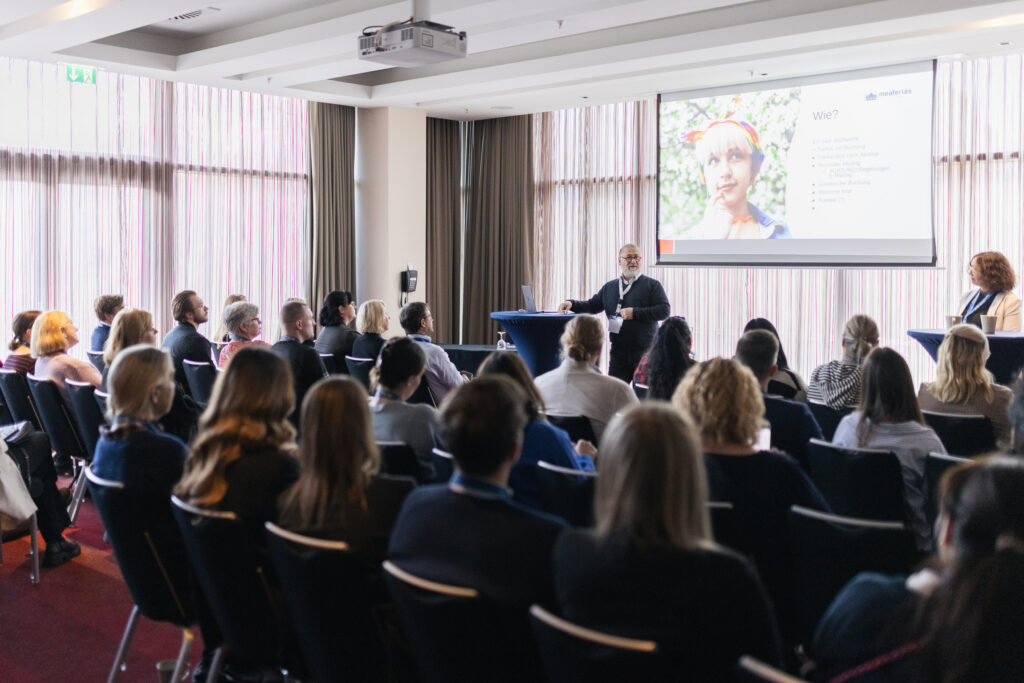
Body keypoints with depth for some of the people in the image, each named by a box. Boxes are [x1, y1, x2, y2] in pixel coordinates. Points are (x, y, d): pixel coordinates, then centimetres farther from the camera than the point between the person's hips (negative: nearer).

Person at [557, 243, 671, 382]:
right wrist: (572, 304, -5)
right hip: (618, 352, 3)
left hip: (644, 353, -3)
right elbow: (592, 305, 13)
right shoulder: (609, 287, 15)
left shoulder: (652, 285, 2)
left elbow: (664, 311, -8)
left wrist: (635, 313, -15)